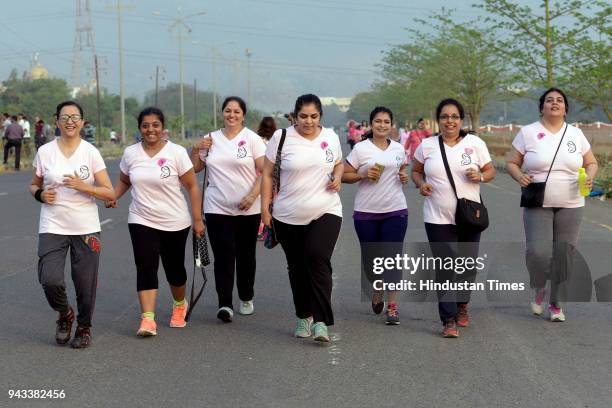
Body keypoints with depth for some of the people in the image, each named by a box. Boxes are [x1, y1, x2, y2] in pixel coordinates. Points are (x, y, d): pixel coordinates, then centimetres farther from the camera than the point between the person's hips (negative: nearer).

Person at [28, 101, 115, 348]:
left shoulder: (91, 152, -1)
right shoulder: (45, 152, 3)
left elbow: (110, 193, -2)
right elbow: (33, 185, 16)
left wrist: (83, 186, -17)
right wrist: (40, 194, -6)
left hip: (86, 228, 0)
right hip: (52, 227, 0)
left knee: (85, 284, 2)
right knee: (50, 280, -14)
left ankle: (84, 328, 27)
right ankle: (64, 314, 17)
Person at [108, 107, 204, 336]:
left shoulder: (176, 152, -7)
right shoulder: (130, 153, 2)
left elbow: (192, 186, -5)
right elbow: (124, 181, 16)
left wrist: (197, 219, -9)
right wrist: (113, 197, -4)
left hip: (175, 223, -1)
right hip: (142, 222, 1)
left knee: (174, 268, 12)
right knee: (146, 268, -12)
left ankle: (180, 305, 39)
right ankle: (147, 319, -16)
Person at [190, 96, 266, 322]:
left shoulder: (252, 138, -1)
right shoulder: (211, 139, 10)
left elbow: (265, 171, -5)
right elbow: (195, 168, 19)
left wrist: (252, 196, -16)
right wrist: (196, 149, 1)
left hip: (248, 209, -1)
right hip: (217, 208, 1)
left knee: (246, 256, 9)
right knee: (223, 256, -7)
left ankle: (246, 299, 26)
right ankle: (225, 304, -10)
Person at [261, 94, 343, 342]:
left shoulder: (330, 137, 6)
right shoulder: (281, 137, -3)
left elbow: (339, 163, 23)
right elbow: (267, 174, 2)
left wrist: (337, 177, 0)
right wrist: (265, 207, -4)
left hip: (326, 213, 0)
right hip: (289, 217, 0)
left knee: (318, 259, -19)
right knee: (297, 267, 10)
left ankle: (321, 321, -18)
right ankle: (304, 317, 28)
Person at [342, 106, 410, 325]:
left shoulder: (398, 149, 8)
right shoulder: (360, 148, -2)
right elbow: (344, 175, -1)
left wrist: (404, 177, 3)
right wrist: (363, 175, -17)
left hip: (395, 210, 1)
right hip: (366, 211, -1)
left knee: (392, 257, -6)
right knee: (370, 256, 10)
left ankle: (392, 306, -5)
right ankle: (376, 291, 38)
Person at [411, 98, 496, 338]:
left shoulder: (475, 143, 2)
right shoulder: (427, 146, 3)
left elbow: (490, 171, 8)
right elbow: (416, 171, 15)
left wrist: (480, 176, -14)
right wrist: (421, 184, -7)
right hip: (438, 218, -1)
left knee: (468, 264, 10)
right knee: (445, 268, -6)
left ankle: (461, 306, 35)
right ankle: (449, 320, -4)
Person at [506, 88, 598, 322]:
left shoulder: (576, 134, 7)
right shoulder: (528, 133, 0)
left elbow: (591, 163, 15)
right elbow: (512, 163, 5)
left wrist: (589, 177, -7)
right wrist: (519, 177, -16)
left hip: (570, 206, 2)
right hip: (538, 206, -2)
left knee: (564, 256, 3)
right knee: (538, 253, -15)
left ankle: (556, 305, 20)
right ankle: (539, 291, 16)